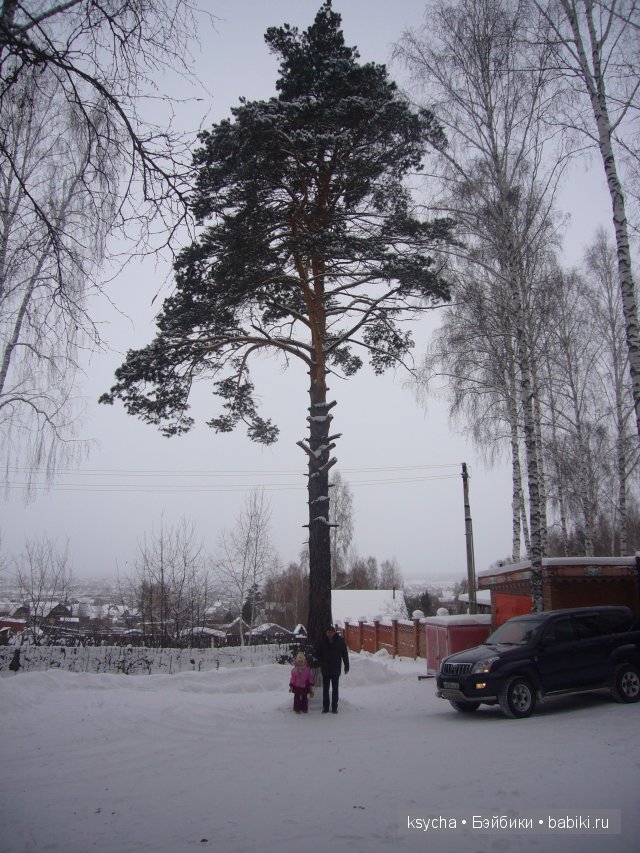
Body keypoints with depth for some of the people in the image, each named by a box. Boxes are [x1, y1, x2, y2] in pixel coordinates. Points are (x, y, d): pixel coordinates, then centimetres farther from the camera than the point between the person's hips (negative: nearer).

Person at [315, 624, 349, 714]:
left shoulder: (340, 641, -3)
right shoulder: (322, 642, -2)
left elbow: (345, 654, 4)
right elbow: (318, 654, 6)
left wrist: (346, 666, 2)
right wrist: (321, 663, -10)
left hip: (336, 669, -1)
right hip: (325, 669, 1)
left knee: (335, 689, 7)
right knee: (325, 689, 6)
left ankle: (334, 707, 15)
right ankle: (325, 707, 15)